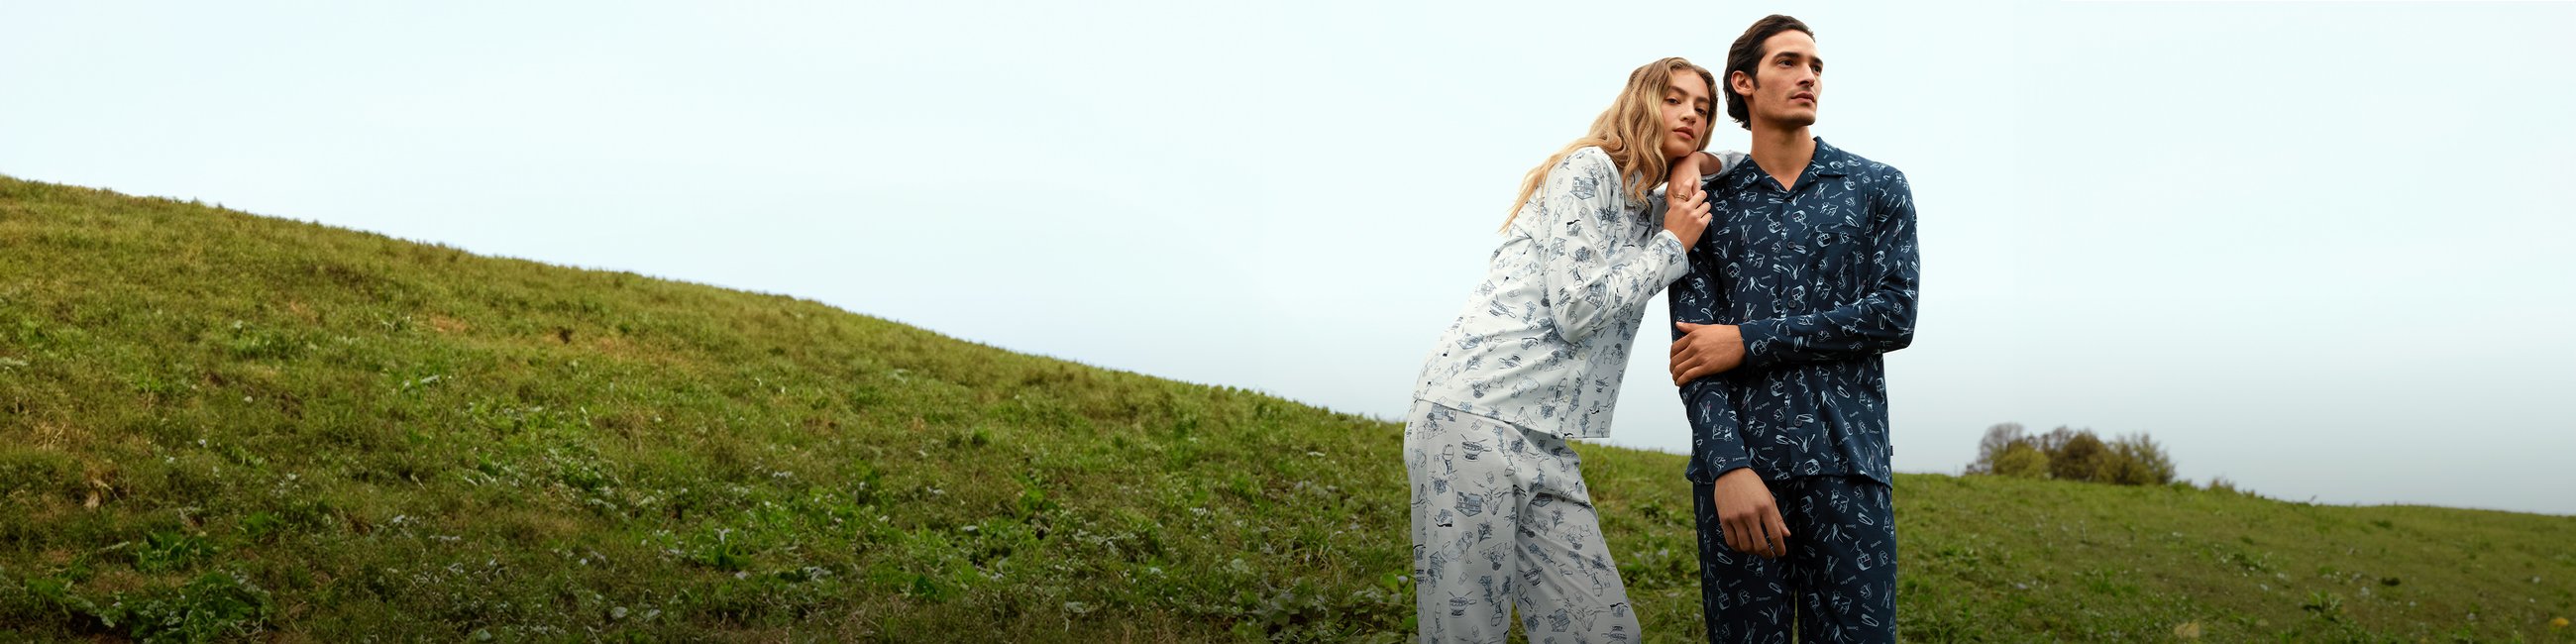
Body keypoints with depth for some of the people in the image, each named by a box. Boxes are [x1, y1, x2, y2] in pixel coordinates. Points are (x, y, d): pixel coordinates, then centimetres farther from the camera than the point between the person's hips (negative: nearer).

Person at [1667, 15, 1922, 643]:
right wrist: (1728, 465, -15)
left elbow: (1895, 316, -1)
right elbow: (1694, 346, 1)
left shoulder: (1879, 187, 12)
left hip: (1846, 460, 0)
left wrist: (1748, 342, -7)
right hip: (1736, 459, 0)